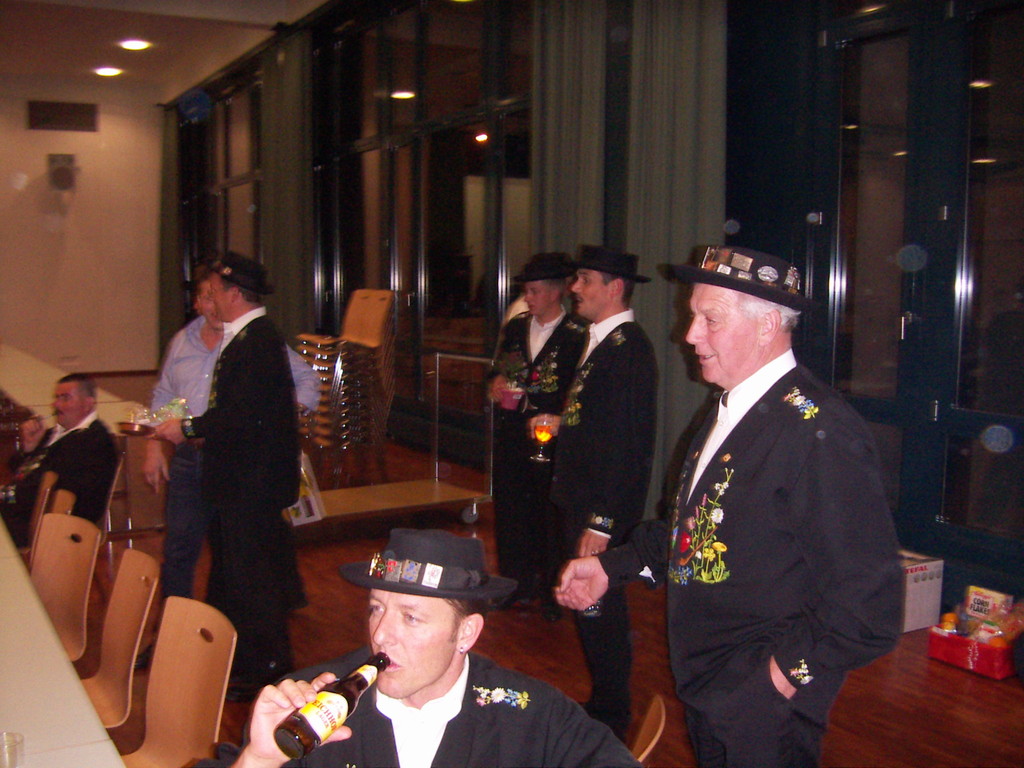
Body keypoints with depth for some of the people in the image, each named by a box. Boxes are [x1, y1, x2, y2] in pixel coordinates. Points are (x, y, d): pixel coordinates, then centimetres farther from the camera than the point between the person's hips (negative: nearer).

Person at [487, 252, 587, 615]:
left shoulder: (577, 336, -8)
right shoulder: (515, 327, 10)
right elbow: (496, 369, 21)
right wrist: (496, 384, -1)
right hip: (511, 436, 6)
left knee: (550, 516, 2)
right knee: (509, 511, 13)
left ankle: (552, 592, 17)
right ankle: (515, 585, 29)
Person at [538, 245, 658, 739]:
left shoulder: (628, 349, -20)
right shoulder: (599, 341, 12)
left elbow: (626, 443, -24)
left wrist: (601, 522, -24)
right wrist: (562, 423, 7)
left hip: (602, 510, -10)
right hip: (581, 501, 10)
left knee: (599, 611, 3)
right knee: (592, 608, 20)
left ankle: (609, 718, 20)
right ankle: (605, 703, 35)